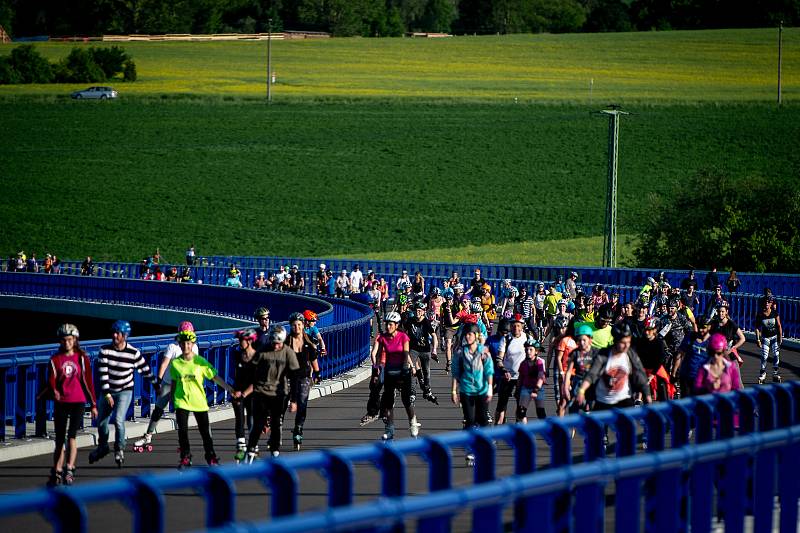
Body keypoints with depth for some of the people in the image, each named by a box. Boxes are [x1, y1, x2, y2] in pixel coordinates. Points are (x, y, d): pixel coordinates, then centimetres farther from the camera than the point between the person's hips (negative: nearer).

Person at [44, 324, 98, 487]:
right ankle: (57, 472, 19)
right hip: (61, 403, 2)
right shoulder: (55, 359, 6)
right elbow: (51, 380, -4)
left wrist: (93, 404, 7)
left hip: (78, 402, -2)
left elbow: (88, 381, 7)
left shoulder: (82, 358, 4)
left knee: (71, 436, -16)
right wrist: (54, 391, -28)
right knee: (59, 439, 8)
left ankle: (69, 470, -20)